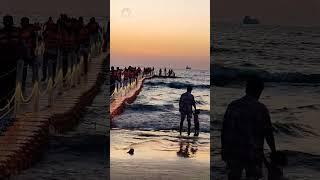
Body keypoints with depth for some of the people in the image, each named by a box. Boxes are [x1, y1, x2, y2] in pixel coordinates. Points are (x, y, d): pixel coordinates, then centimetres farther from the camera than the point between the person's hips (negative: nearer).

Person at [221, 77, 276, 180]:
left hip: (233, 153, 3)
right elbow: (268, 133, -5)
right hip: (253, 154, -3)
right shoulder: (261, 109, -8)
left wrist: (224, 150, 14)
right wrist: (273, 151, 7)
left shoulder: (232, 106, 3)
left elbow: (224, 130, 5)